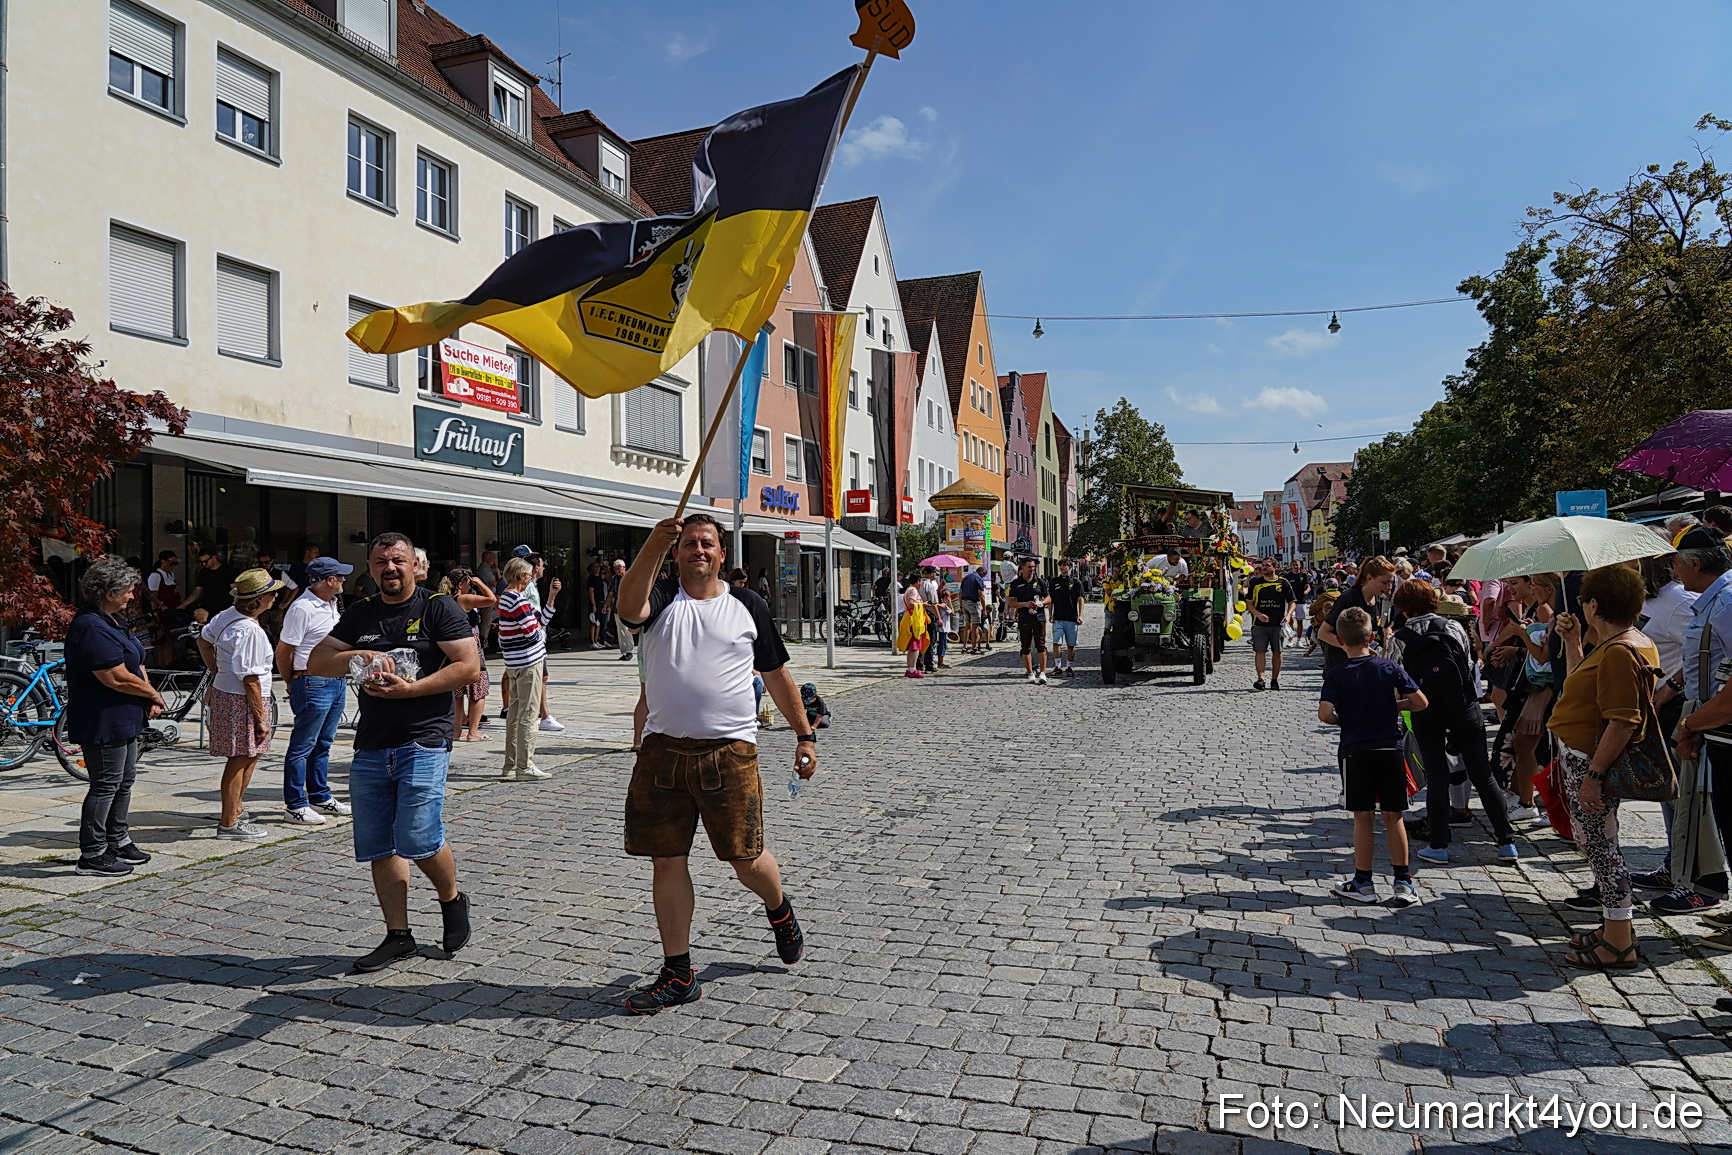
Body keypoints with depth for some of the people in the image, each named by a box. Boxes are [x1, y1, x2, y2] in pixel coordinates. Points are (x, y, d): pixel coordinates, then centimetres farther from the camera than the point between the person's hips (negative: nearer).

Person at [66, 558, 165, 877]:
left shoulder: (111, 620, 11)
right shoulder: (92, 628, -22)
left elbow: (136, 663, 16)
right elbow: (117, 678, -26)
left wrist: (149, 699, 1)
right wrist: (153, 694, -10)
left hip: (123, 719, 11)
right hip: (104, 722, -11)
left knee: (124, 781, 18)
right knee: (105, 786, -3)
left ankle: (119, 842, 30)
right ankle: (92, 856, 7)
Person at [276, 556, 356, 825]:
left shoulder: (331, 603, 13)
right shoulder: (302, 607, -16)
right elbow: (283, 652, -13)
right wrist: (293, 684, 0)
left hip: (337, 681, 9)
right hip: (313, 684, -9)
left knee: (323, 743, 17)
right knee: (302, 746, 0)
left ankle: (320, 796, 27)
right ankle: (295, 805, 7)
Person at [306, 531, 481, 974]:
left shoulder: (439, 608, -2)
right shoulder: (359, 615, 14)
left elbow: (469, 667, -9)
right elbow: (316, 662, 9)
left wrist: (410, 689, -17)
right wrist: (361, 656, -9)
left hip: (424, 742, -6)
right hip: (370, 747, 6)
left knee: (417, 838, -13)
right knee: (378, 846, 8)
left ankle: (452, 900, 16)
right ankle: (398, 935, 20)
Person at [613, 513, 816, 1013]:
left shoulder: (748, 605, 6)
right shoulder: (662, 597, 3)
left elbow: (777, 674, 12)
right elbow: (628, 609, -22)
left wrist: (805, 734, 12)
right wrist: (654, 546, -34)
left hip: (730, 750, -1)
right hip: (663, 748, 1)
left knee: (746, 859, 2)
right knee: (666, 861, 5)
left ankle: (779, 909, 37)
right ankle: (677, 975, 19)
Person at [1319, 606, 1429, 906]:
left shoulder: (1336, 675, -6)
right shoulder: (1390, 668, 0)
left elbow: (1324, 714, -17)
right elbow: (1420, 701, -3)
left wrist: (1340, 720, 4)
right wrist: (1394, 705, 14)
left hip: (1355, 752, -2)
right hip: (1391, 750, 2)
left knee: (1363, 817, 6)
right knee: (1393, 816, 9)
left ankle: (1363, 883, 12)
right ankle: (1403, 883, 13)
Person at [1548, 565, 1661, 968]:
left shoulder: (1619, 652, -22)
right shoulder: (1634, 641, 12)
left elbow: (1622, 722, -27)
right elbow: (1581, 685, 22)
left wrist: (1593, 776, -26)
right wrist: (1572, 642, 18)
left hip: (1590, 762, -11)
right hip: (1587, 758, 11)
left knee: (1600, 846, -2)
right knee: (1600, 844, 20)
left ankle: (1618, 947, 7)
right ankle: (1618, 927, 33)